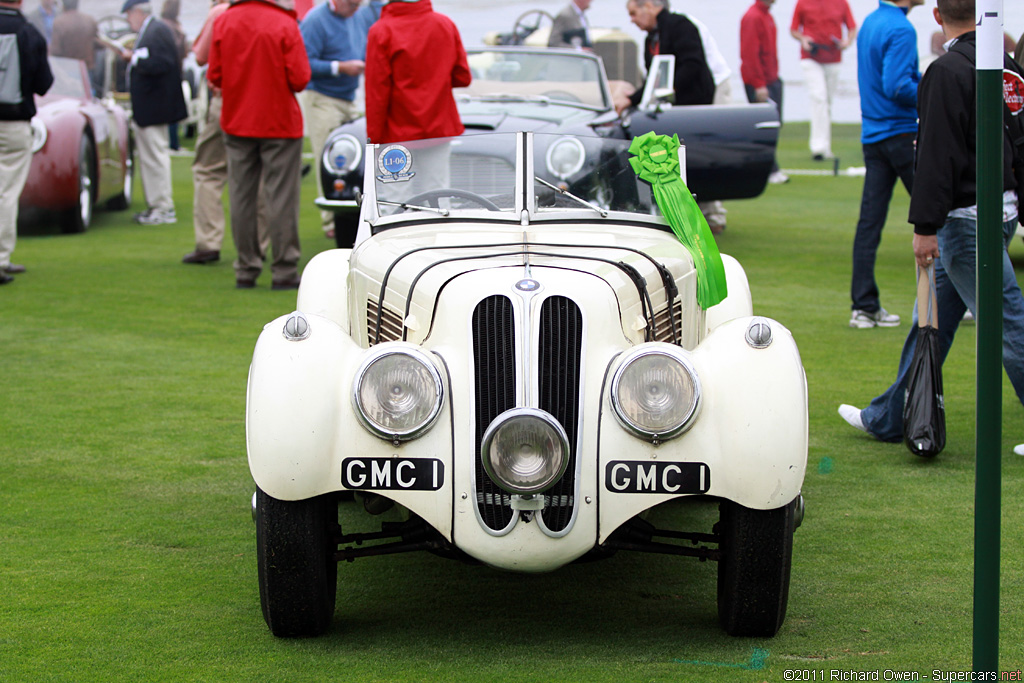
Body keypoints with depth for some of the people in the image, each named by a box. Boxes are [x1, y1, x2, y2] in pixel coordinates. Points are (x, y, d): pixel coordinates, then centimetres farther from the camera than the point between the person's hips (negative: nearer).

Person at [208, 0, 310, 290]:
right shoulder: (285, 24, -13)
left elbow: (214, 76, 0)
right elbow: (299, 78, -13)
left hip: (237, 122, 4)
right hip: (280, 124, -4)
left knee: (241, 196, 9)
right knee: (281, 197, 1)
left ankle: (246, 270, 12)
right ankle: (284, 271, 2)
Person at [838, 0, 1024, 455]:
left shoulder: (947, 71, -17)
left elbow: (938, 156, -20)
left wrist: (925, 226, -19)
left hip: (968, 216, -9)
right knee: (933, 317, 16)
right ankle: (889, 418, 26)